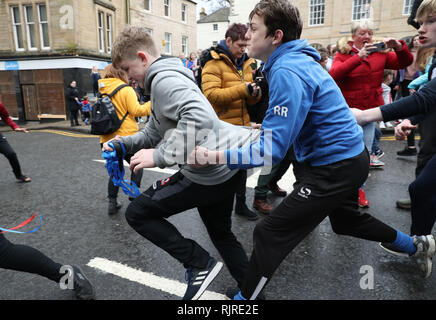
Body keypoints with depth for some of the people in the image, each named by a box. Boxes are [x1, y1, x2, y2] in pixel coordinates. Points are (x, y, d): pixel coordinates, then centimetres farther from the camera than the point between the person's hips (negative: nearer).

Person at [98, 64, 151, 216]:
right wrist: (151, 104, -3)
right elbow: (136, 110, -13)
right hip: (126, 137, -5)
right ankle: (134, 198, 14)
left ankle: (112, 203, 17)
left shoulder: (102, 92, 8)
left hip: (107, 140, 5)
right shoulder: (126, 90, -9)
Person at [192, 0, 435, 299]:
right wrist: (264, 130, 7)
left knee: (270, 233, -8)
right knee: (346, 219, 32)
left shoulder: (287, 72, -24)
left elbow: (273, 150, -29)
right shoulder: (295, 60, 7)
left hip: (335, 167, -10)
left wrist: (215, 156, -31)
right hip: (349, 156, 10)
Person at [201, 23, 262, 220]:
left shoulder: (245, 63, 13)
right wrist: (243, 89, -27)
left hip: (242, 126, 7)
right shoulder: (214, 63, -9)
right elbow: (211, 94, -23)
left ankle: (241, 205, 35)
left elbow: (250, 101, 14)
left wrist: (256, 93, -10)